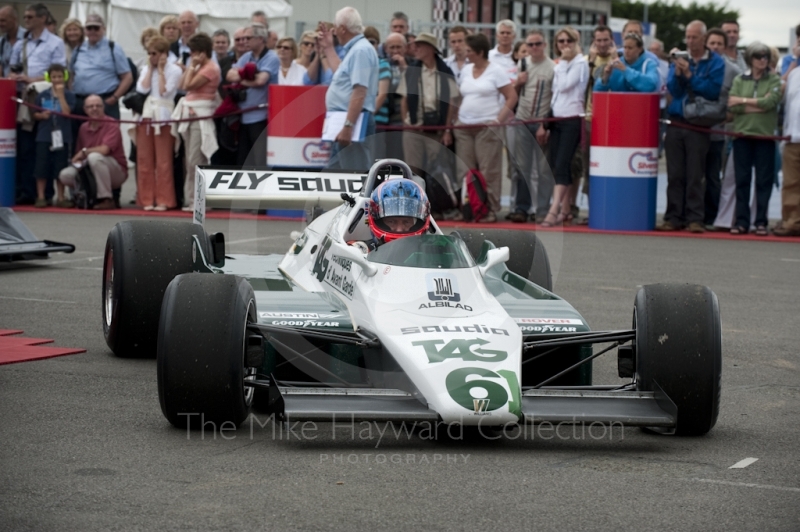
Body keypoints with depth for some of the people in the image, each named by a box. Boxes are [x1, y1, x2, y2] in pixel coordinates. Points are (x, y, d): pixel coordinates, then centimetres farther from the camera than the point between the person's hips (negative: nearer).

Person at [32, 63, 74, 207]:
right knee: (42, 168, 1)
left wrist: (61, 94, -13)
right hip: (44, 136, 1)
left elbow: (66, 112, -14)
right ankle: (41, 197, 7)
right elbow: (35, 114, 10)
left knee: (61, 168, 4)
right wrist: (42, 115, -11)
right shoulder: (42, 95, 6)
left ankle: (61, 198, 12)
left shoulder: (69, 95, 1)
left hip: (62, 137, -1)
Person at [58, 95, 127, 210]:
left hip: (116, 173, -6)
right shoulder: (83, 128, 6)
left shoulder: (111, 125, -13)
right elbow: (78, 155, 11)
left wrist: (84, 152, -11)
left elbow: (104, 150, -26)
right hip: (91, 173, 6)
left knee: (94, 157, -35)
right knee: (65, 175, -16)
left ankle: (106, 199, -26)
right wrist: (78, 162, -13)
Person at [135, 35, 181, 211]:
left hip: (163, 117, -5)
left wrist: (160, 70, -3)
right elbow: (142, 89, 0)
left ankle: (164, 200, -1)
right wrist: (151, 68, 4)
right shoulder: (146, 70, 16)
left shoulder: (174, 70, 0)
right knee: (144, 161, 3)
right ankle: (147, 199, 8)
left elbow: (164, 91, -10)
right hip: (145, 116, 5)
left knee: (163, 162, -4)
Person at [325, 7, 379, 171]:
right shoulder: (355, 50, 17)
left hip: (353, 122, -11)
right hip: (345, 121, 11)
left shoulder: (360, 51, -15)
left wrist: (348, 126, -30)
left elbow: (359, 93, -25)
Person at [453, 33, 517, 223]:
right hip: (464, 127, 6)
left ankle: (490, 210, 1)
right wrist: (458, 118, 8)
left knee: (488, 171, -4)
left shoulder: (496, 71, -3)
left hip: (488, 127, -6)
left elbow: (512, 97, -4)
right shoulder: (466, 70, 15)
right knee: (464, 171, 4)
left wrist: (498, 120, -11)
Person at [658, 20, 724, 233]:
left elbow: (713, 91, -11)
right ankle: (674, 217, 7)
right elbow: (674, 90, 2)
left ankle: (695, 219, -1)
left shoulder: (715, 62, 2)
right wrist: (677, 72, -16)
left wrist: (689, 75, -16)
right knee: (675, 175, 3)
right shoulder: (679, 58, 11)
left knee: (695, 176, -4)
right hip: (676, 123, 3)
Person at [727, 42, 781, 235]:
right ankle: (741, 221, 5)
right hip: (742, 134, 1)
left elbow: (770, 101, -10)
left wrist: (743, 100, -6)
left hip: (765, 135, -1)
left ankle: (761, 222, 2)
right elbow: (732, 105, -4)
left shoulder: (774, 80, 6)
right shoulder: (739, 80, 9)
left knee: (764, 180, -1)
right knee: (742, 179, 1)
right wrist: (758, 106, -9)